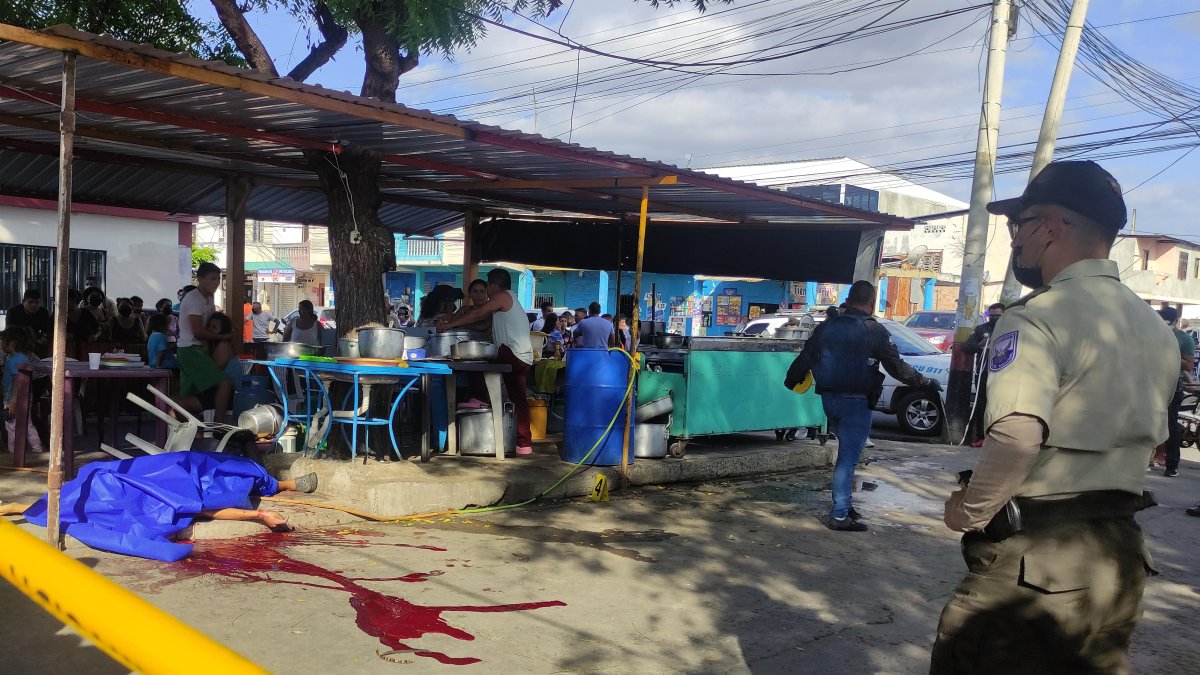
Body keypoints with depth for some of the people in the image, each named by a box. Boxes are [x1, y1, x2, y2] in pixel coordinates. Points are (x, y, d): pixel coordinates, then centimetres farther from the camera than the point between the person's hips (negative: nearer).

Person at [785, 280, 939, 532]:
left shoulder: (827, 326, 5)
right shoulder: (874, 331, -9)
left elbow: (805, 358, 9)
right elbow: (897, 367, -7)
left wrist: (791, 380, 25)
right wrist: (926, 383, 5)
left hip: (829, 398, 6)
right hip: (856, 402, -6)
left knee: (845, 452, 21)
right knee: (848, 457, -2)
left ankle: (843, 504, 28)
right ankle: (840, 515, -1)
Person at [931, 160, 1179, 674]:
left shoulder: (1038, 317, -17)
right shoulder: (1156, 328, 12)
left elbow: (1016, 437, -30)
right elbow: (1148, 440, 20)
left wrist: (969, 511, -16)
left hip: (1034, 558, -8)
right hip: (1120, 553, 9)